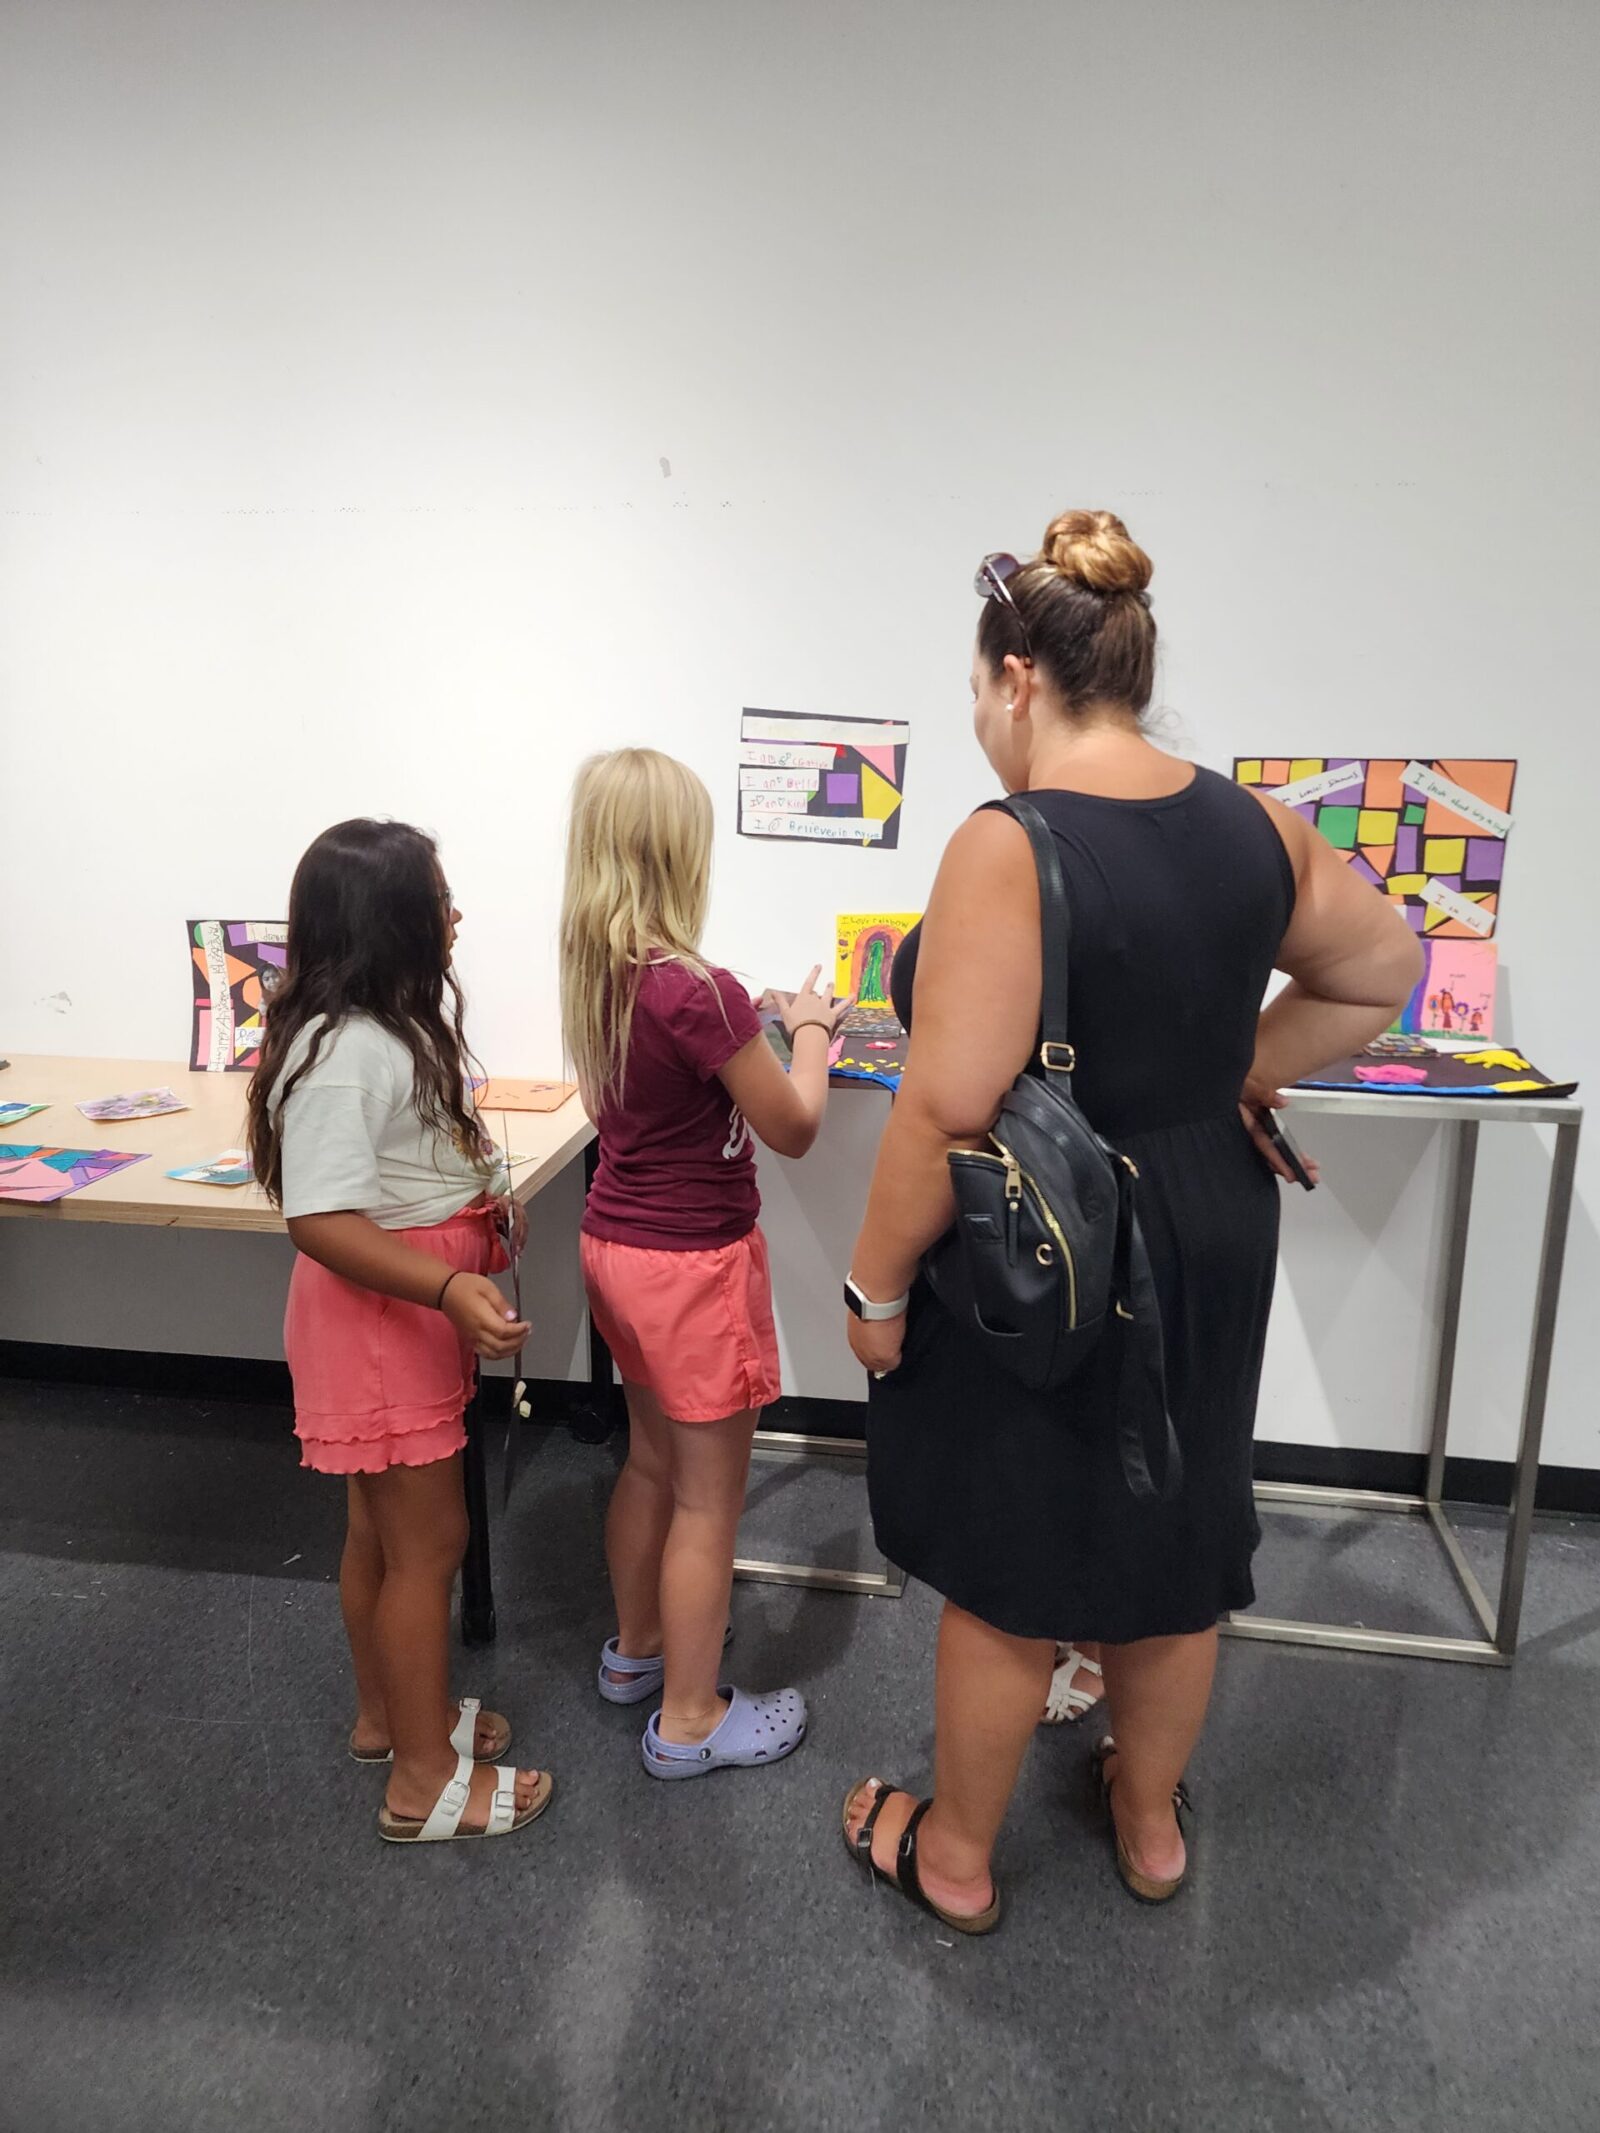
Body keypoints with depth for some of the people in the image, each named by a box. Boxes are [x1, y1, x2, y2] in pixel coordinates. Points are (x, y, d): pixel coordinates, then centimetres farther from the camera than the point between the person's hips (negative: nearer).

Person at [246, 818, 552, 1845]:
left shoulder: (397, 1021, 7)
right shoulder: (340, 1051, -26)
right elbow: (321, 1219, -29)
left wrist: (479, 1205, 11)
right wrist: (451, 1288, -35)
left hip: (418, 1308, 10)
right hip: (376, 1318, -10)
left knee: (385, 1529, 21)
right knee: (430, 1541, 2)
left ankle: (389, 1712, 39)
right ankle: (425, 1780, 19)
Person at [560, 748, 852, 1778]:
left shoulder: (596, 974, 0)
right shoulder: (700, 993, -26)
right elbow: (794, 1129, -14)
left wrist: (765, 1026, 9)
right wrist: (810, 1029, 1)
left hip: (617, 1241, 8)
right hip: (694, 1263, -8)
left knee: (654, 1462, 25)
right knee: (709, 1498, 9)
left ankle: (638, 1648, 45)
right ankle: (689, 1720, 26)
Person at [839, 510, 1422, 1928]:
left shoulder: (1010, 849, -22)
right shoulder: (1252, 825, -1)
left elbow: (950, 1109, -25)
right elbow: (1382, 975, 12)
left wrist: (877, 1283, -13)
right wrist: (1242, 1071, 8)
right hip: (1210, 1238, 7)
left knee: (1009, 1575, 13)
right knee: (1172, 1549, 23)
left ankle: (955, 1856, 37)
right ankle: (1151, 1823, 46)